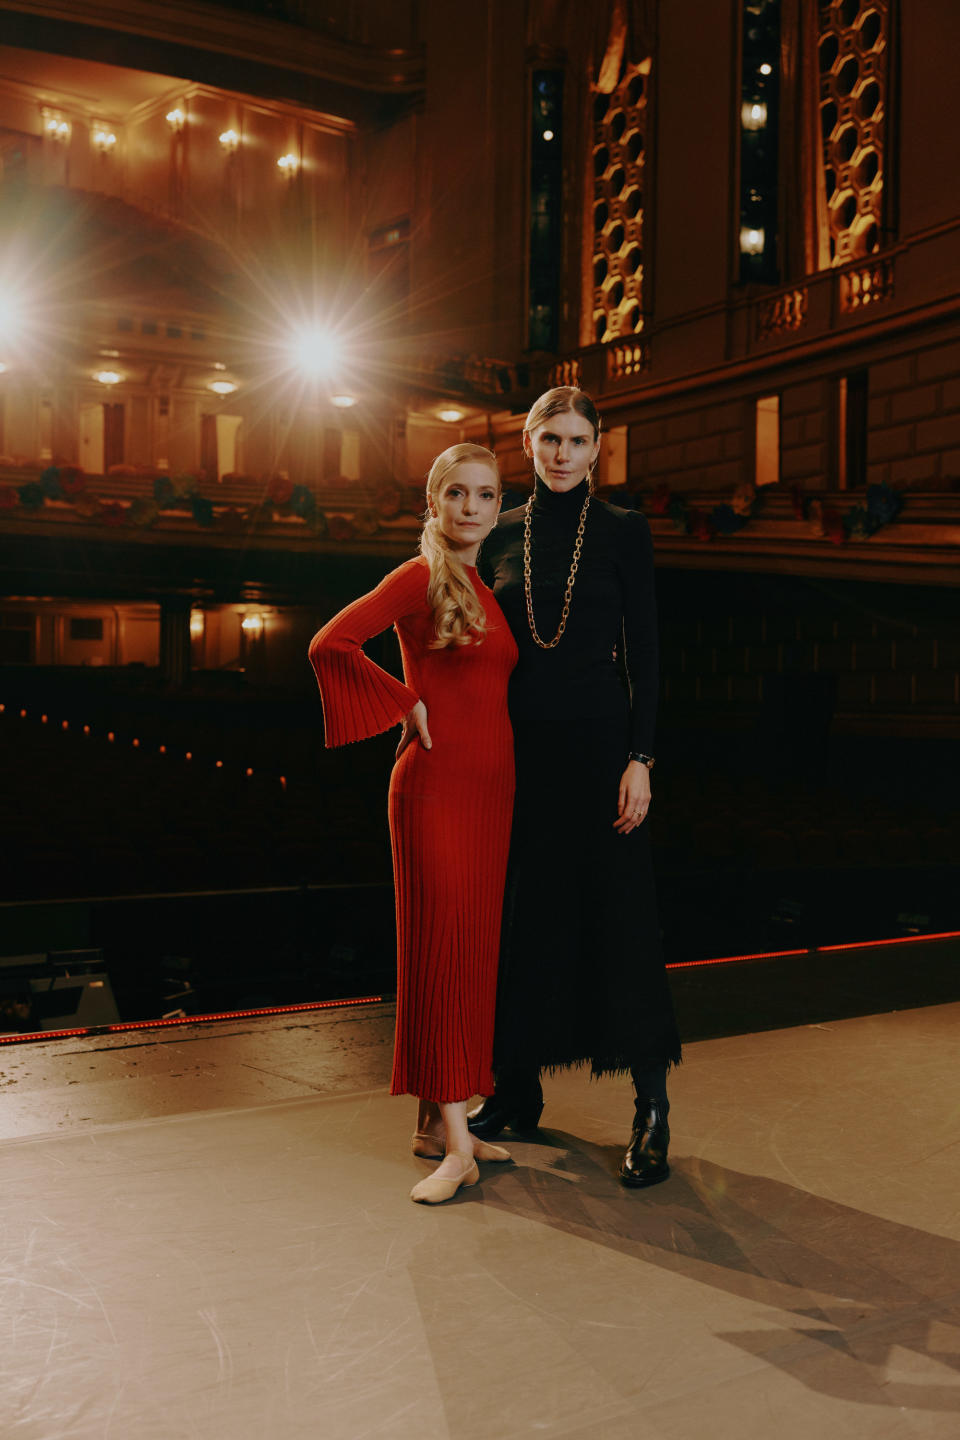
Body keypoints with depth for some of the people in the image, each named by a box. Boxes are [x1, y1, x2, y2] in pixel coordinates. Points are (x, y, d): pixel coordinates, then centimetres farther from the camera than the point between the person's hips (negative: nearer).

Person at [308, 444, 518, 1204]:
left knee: (476, 949, 9)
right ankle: (457, 1143, -2)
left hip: (492, 786, 8)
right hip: (437, 783, -8)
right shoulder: (421, 576, -7)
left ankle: (437, 1120, 19)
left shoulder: (488, 587, 16)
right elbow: (330, 644, -17)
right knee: (439, 947, -5)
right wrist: (409, 702, -11)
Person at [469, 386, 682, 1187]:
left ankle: (653, 1111, 8)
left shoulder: (623, 533, 1)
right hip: (518, 745, 3)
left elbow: (644, 653, -3)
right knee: (521, 911, 9)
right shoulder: (501, 536, 9)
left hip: (596, 743, -3)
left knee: (618, 912, -2)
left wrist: (640, 759, -10)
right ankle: (518, 1089, 24)